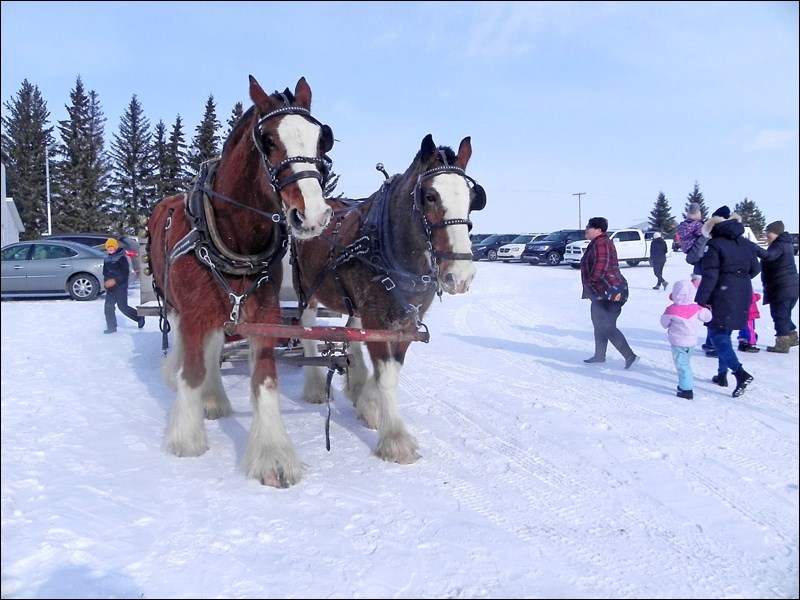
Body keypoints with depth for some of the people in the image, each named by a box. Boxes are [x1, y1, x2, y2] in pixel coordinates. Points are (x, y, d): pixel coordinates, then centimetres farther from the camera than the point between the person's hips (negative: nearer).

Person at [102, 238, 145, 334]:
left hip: (120, 286, -7)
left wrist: (115, 281, -22)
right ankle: (111, 327, 11)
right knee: (108, 307, 2)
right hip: (110, 287, 7)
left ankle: (139, 318, 15)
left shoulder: (121, 257, -8)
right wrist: (106, 282, 4)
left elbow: (125, 273, -14)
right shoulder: (106, 259, 13)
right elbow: (105, 272, 22)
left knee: (122, 306, -6)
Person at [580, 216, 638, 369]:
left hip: (607, 291, -11)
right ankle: (599, 355, 29)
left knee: (607, 327, -9)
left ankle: (630, 356, -8)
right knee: (599, 324, 19)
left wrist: (589, 282, -14)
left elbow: (600, 267, -27)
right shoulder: (597, 243, 16)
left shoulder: (600, 243, -18)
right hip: (601, 292, 11)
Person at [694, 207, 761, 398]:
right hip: (743, 294, 7)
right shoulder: (746, 244, 7)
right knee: (725, 333, 18)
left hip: (723, 295, -7)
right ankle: (722, 374, 22)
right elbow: (755, 269, 15)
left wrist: (700, 301, -14)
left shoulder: (714, 245, -12)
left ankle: (740, 373, -20)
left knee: (717, 334, -3)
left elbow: (710, 276, -16)